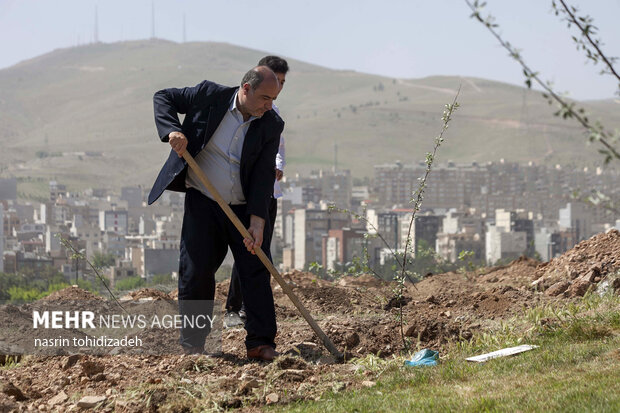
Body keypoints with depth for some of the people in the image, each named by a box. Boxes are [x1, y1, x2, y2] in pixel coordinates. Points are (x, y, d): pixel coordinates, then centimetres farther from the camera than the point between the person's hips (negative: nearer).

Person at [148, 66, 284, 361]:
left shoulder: (271, 125, -6)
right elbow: (163, 98, 1)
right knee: (195, 271, -3)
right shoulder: (210, 95, -10)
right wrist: (172, 131, -18)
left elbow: (264, 176, -11)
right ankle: (192, 344, 7)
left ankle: (260, 343, 3)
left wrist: (257, 221, -20)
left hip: (244, 208, 1)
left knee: (257, 271, -3)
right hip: (202, 203, -1)